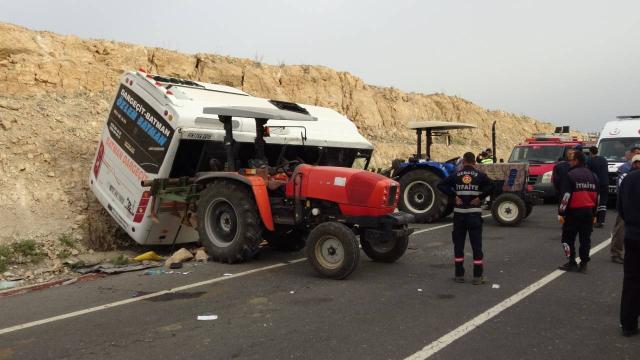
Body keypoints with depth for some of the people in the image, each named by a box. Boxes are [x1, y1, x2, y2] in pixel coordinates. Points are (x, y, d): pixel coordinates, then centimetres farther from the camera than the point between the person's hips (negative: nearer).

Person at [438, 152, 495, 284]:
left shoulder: (456, 175, 3)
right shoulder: (480, 175, -1)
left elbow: (441, 185, -7)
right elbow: (491, 185, -18)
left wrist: (454, 195, -4)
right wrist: (480, 197, -9)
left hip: (459, 213, 1)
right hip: (475, 213, -1)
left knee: (458, 245, 9)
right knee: (476, 245, 4)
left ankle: (459, 275, 12)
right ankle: (478, 276, 5)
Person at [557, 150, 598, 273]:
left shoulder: (570, 175, -10)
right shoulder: (592, 175, 13)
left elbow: (566, 195, -15)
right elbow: (596, 196, 18)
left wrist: (561, 213, -11)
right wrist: (594, 214, 23)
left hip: (574, 212, -6)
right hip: (588, 211, 6)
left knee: (568, 237, 4)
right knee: (585, 239, 9)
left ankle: (572, 263, 3)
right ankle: (584, 264, 11)